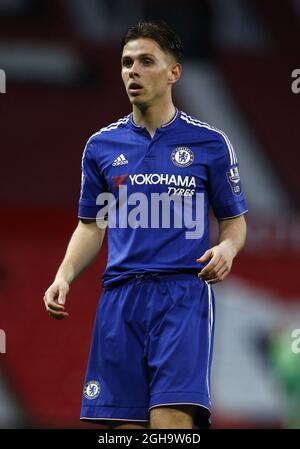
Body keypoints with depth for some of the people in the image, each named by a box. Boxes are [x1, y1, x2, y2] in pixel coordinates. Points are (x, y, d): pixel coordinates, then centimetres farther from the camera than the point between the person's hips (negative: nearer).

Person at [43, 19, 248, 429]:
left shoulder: (210, 143, 4)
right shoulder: (102, 145, 12)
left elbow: (234, 220, 10)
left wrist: (227, 248, -12)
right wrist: (64, 276, 2)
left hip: (185, 293, -3)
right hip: (120, 297, 3)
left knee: (171, 420, -19)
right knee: (126, 424, 0)